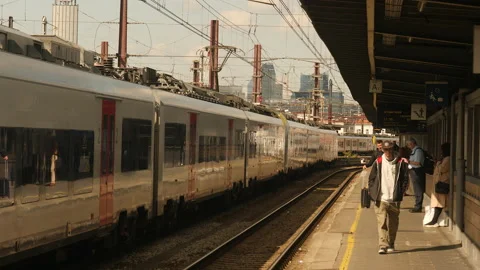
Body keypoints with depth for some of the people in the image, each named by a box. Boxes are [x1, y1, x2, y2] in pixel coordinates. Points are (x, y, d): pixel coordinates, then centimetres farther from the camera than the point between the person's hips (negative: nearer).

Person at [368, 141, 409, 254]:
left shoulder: (400, 162, 2)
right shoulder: (378, 162, 3)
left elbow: (405, 178, 8)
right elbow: (371, 178, 9)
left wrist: (401, 192, -3)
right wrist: (372, 193, 0)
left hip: (394, 199, 1)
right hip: (381, 199, -1)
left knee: (393, 223, 11)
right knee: (381, 222, -10)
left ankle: (391, 245, 24)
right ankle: (383, 245, -14)